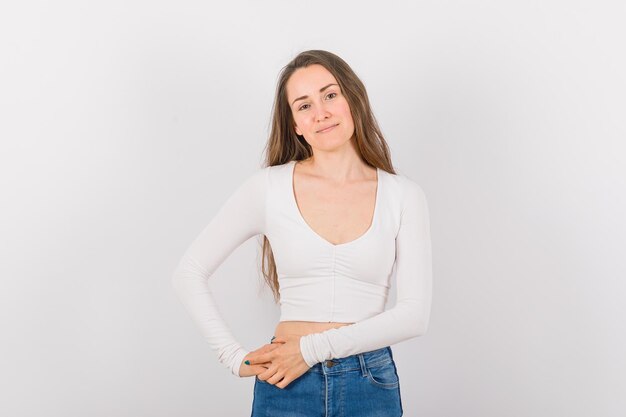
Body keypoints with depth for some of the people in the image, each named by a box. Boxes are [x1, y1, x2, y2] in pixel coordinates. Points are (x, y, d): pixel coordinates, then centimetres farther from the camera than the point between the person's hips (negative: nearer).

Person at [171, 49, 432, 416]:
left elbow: (416, 313, -8)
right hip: (286, 384, 0)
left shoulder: (404, 195, -3)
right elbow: (190, 272, 0)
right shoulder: (269, 187, -4)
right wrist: (234, 356, -7)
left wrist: (314, 348, -14)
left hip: (371, 386, 0)